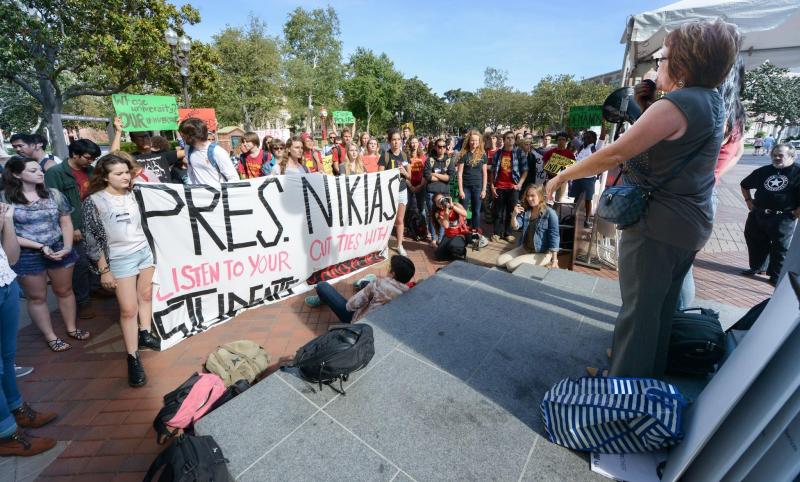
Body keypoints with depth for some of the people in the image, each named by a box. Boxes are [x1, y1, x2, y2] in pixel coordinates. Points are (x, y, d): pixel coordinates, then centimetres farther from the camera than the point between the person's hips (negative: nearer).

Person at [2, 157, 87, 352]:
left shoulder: (53, 194, -1)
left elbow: (66, 223, 2)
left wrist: (67, 247, -11)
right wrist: (40, 247, -16)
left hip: (59, 250, 2)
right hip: (27, 256, -2)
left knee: (64, 291, 15)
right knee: (37, 298, 11)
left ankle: (71, 328, 32)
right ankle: (50, 337, 26)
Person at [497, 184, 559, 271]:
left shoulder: (550, 213, -17)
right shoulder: (525, 210, 0)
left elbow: (554, 236, -17)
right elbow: (515, 227, -7)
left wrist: (554, 259, -21)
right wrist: (514, 215, -28)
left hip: (541, 253, -6)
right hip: (524, 248, 7)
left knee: (511, 265, -19)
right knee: (499, 261, -2)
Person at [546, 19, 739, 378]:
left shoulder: (676, 104, -18)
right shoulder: (711, 102, 10)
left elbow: (616, 153, -22)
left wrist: (563, 176, -14)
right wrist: (648, 107, 9)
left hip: (658, 224, -9)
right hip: (690, 224, 9)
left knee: (639, 309, 0)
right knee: (662, 306, 20)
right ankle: (650, 372, 38)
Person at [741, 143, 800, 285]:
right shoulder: (763, 171, 9)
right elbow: (745, 185, 24)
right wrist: (748, 201, 14)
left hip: (783, 219, -5)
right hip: (758, 214, 5)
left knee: (780, 247, 1)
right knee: (755, 241, 13)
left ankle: (776, 275, 12)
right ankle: (757, 266, 31)